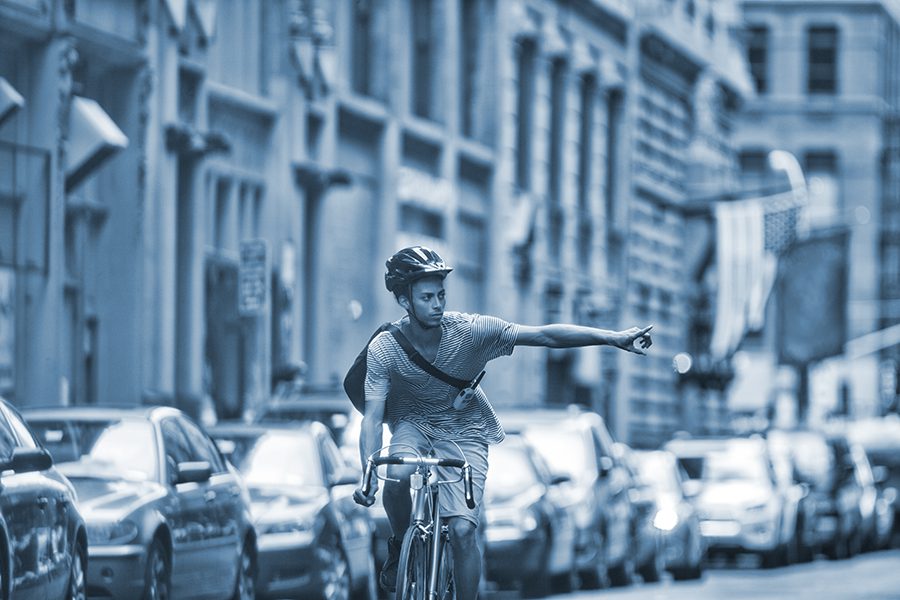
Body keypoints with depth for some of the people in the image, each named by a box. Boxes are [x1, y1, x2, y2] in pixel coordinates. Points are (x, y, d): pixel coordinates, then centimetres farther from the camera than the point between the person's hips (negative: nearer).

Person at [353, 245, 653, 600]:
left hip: (463, 432, 0)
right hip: (413, 425, 0)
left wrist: (614, 338, -36)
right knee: (397, 475, -32)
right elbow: (373, 417, -25)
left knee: (463, 530, -15)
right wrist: (368, 476, -41)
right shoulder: (384, 348, -22)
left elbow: (545, 335, -27)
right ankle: (400, 544, -2)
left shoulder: (468, 331, -24)